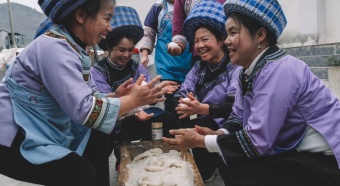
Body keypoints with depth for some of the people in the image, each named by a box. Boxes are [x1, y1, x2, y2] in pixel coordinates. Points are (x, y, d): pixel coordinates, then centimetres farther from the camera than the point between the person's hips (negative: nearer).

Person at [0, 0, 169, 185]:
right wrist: (133, 100, -22)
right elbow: (83, 109, -31)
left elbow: (89, 96, 8)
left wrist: (116, 95, -10)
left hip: (42, 130, 9)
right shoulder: (54, 47, -25)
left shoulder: (73, 47, 3)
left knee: (98, 139, 7)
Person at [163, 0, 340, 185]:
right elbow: (239, 117, 9)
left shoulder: (278, 71, -25)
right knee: (227, 163, 3)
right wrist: (218, 134, -11)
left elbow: (256, 140, -26)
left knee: (234, 171, -17)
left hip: (324, 161, -8)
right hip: (297, 153, 8)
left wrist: (199, 140, -19)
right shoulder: (248, 72, 3)